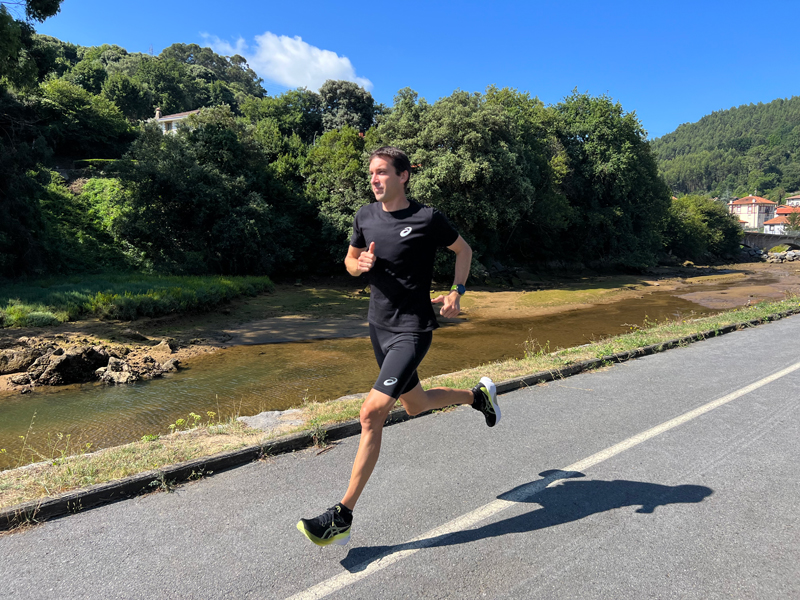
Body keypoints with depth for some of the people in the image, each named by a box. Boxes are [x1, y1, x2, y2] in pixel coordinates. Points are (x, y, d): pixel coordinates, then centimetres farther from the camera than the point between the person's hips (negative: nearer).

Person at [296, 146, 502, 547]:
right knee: (415, 405, 22)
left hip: (412, 330, -7)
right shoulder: (366, 216, 5)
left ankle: (342, 518, -5)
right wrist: (360, 265, -7)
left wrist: (456, 292, -6)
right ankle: (479, 396, 50)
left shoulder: (427, 219, -10)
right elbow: (350, 260, 17)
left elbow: (464, 250, 6)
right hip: (379, 325, 7)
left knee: (371, 414, -16)